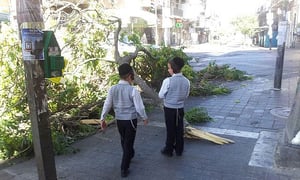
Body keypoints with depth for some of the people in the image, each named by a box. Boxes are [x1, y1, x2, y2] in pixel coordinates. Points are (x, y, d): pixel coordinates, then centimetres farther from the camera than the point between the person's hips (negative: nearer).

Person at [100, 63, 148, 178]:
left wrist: (102, 118, 7)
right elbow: (139, 107, -14)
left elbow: (107, 105, -2)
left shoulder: (112, 89, -7)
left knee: (124, 140, 26)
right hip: (131, 120, -4)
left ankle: (130, 155, 53)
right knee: (128, 142, 9)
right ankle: (124, 169, 14)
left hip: (119, 120, 5)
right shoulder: (133, 90, -18)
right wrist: (145, 118, 3)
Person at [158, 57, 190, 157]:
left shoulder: (168, 81, -20)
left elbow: (161, 95, -10)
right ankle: (179, 150, 27)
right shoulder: (186, 81, -7)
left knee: (170, 130, 9)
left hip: (169, 108, -3)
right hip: (180, 108, 3)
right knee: (179, 130, 14)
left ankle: (169, 150, 23)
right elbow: (186, 96, 5)